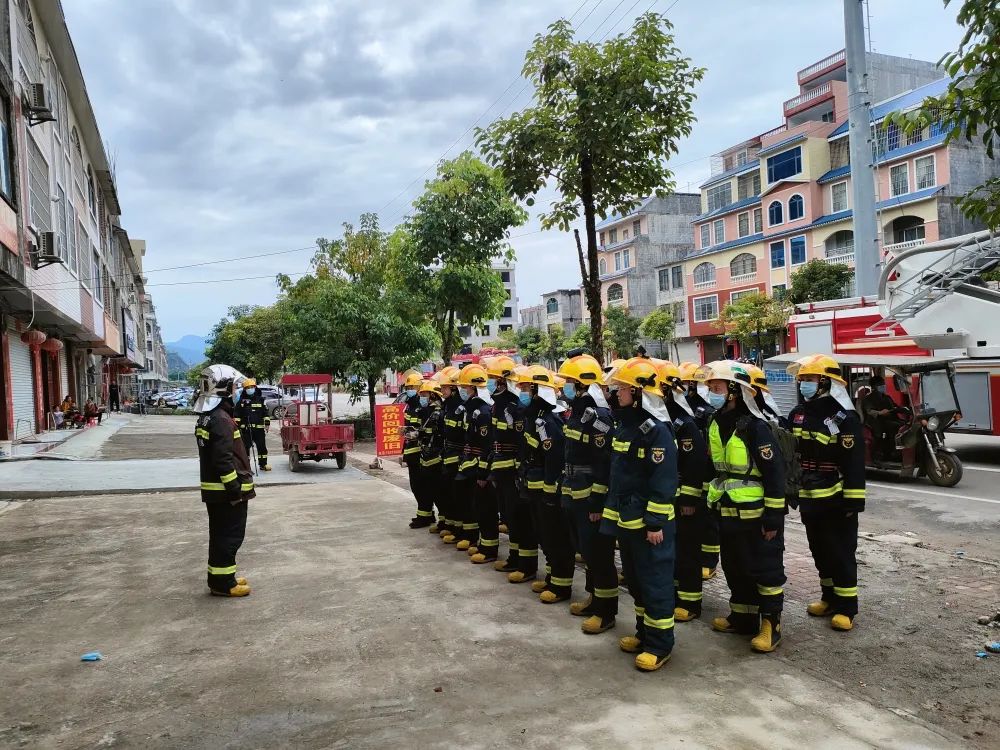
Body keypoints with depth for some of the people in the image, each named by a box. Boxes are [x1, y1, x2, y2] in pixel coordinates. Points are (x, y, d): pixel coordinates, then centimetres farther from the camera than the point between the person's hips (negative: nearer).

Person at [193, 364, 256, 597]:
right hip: (226, 490, -10)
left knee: (220, 534, 17)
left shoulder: (206, 417, 13)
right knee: (230, 536, -2)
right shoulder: (221, 419, -20)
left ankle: (218, 577, 27)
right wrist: (235, 490, -20)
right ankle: (223, 583, 4)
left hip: (213, 489, 10)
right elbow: (224, 460, -24)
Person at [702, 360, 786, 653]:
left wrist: (774, 516, -18)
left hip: (756, 515, -8)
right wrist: (713, 501, 20)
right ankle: (743, 616, 32)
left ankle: (771, 625, 16)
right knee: (735, 568, 18)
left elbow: (774, 473, -18)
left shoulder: (754, 427, -18)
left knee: (765, 570, 4)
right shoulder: (716, 424, 7)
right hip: (728, 513, 8)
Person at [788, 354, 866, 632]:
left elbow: (855, 462, -16)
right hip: (809, 499, 7)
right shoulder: (798, 414, 7)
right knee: (820, 551, 16)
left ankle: (847, 607, 11)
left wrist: (854, 499, -18)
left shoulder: (844, 418, -14)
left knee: (841, 553, 2)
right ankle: (829, 598, 30)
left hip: (835, 499, -7)